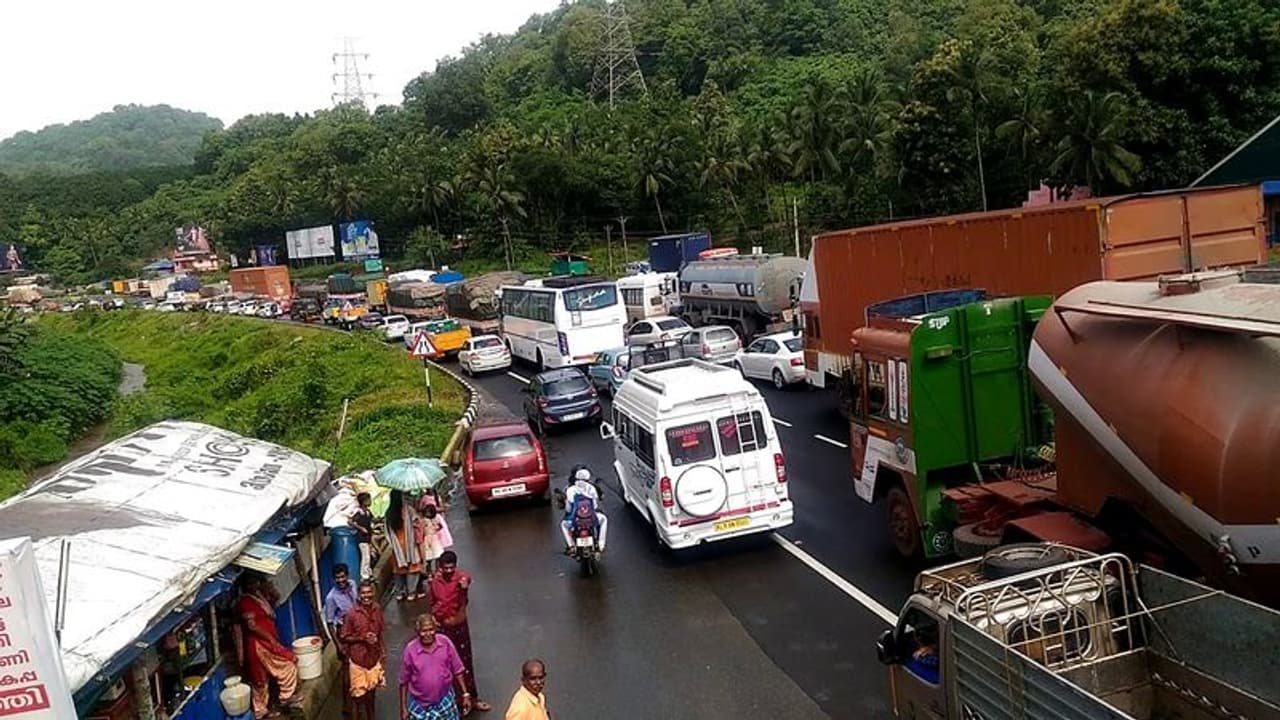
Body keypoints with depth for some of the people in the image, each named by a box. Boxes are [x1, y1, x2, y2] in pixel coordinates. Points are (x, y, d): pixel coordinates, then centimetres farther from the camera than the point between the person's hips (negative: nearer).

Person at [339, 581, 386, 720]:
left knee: (371, 691, 19)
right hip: (358, 659, -4)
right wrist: (362, 638, -23)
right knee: (358, 694, 6)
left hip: (374, 657, 4)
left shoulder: (377, 609, -5)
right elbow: (344, 637, -12)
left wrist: (383, 651, 7)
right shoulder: (352, 614, -19)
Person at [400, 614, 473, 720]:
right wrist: (403, 708, -1)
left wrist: (465, 694, -1)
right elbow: (404, 682, -5)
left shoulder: (445, 642, -13)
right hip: (420, 705, -1)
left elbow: (457, 671, -1)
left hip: (445, 700, 2)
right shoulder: (410, 650, -17)